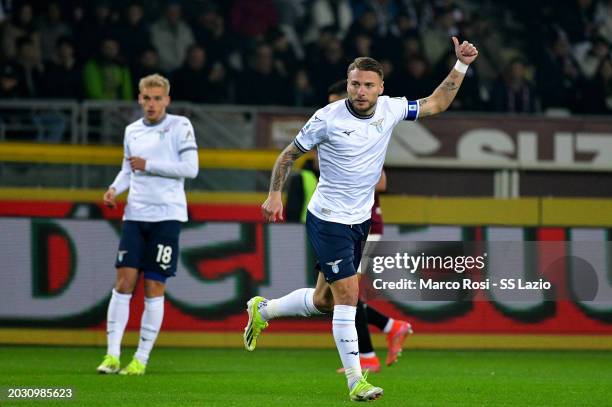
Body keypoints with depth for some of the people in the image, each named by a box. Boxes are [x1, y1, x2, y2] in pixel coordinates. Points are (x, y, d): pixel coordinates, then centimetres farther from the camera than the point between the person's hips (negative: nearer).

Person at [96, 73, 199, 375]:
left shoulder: (180, 126, -2)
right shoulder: (132, 131, 14)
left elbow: (191, 168, -9)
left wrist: (148, 165, -10)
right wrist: (115, 188, 3)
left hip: (167, 215, -4)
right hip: (135, 214, 4)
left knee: (154, 289, -3)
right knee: (124, 282, -6)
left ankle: (141, 359, 3)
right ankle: (112, 355, -5)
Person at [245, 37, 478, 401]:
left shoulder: (390, 110, -2)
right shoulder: (328, 118, -15)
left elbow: (436, 104, 10)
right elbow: (290, 154, -3)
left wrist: (461, 65, 1)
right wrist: (275, 194, -12)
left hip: (360, 221, 6)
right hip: (328, 221, -6)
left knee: (324, 301, 15)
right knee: (347, 295, -14)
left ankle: (262, 310, 40)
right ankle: (356, 381, -9)